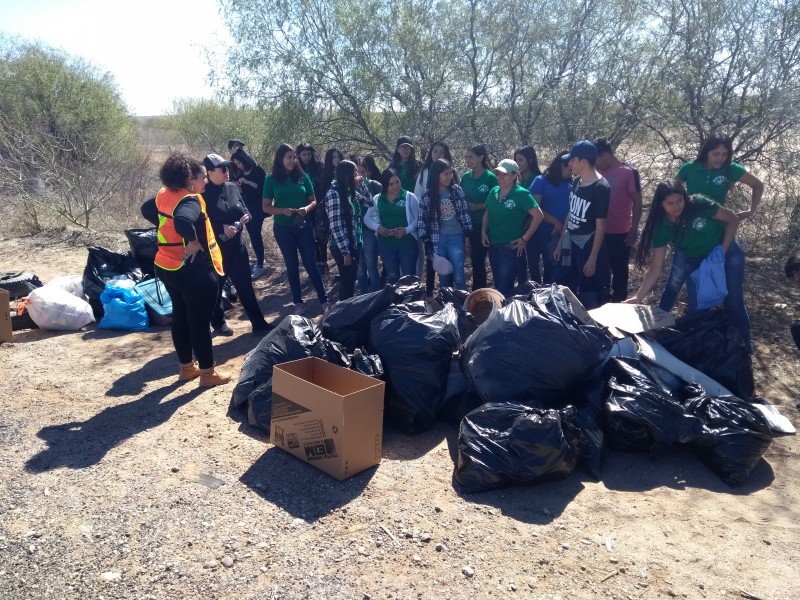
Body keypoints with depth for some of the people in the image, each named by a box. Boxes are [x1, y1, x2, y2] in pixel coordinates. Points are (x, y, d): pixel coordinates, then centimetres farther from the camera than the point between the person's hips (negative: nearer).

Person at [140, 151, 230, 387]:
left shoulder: (164, 195, 5)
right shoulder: (191, 201, -21)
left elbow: (146, 210, 23)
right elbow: (183, 220, -42)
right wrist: (193, 242, -27)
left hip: (167, 267, 9)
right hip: (193, 270, -9)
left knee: (180, 317, 18)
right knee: (200, 321, 2)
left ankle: (186, 366, 30)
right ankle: (207, 372, 13)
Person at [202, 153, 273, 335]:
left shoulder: (232, 187, 5)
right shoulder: (203, 194, -13)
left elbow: (244, 208, 12)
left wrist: (246, 216, -10)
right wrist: (222, 227, -23)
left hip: (236, 245, 5)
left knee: (245, 285, 9)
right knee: (216, 287, 13)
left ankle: (258, 323, 15)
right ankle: (218, 322, 32)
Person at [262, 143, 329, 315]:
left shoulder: (302, 176, -1)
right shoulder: (271, 179, -4)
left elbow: (313, 200, 5)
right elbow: (266, 207, -2)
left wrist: (307, 208, -17)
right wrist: (283, 210, -19)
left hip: (303, 226, 0)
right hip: (283, 229, 0)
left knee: (311, 264, 3)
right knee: (292, 266, 10)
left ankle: (324, 300, 10)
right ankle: (298, 302, 19)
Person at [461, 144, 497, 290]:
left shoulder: (490, 177, -7)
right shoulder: (466, 177, 8)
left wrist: (478, 206, -17)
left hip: (483, 225, -5)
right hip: (469, 224, 5)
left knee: (479, 260, -1)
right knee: (474, 260, 9)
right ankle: (476, 292, 20)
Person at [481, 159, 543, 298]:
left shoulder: (521, 194, -13)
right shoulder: (493, 192, 5)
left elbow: (539, 216, -16)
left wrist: (525, 239, -14)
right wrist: (483, 231, 3)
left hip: (511, 248, -6)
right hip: (493, 246, 7)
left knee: (504, 288, -5)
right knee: (498, 285, 17)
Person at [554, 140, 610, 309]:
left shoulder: (600, 188, -18)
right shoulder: (576, 181, 3)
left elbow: (600, 226, -17)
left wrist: (593, 259, -17)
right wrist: (560, 243, 12)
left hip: (589, 245, -7)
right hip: (571, 243, 7)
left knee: (588, 295, 4)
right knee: (568, 289, 18)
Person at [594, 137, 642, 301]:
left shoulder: (629, 172, -8)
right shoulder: (598, 172, 5)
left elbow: (637, 202, -7)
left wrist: (634, 229, -11)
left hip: (621, 233, -4)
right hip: (600, 231, 4)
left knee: (619, 270, 9)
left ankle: (617, 302, 21)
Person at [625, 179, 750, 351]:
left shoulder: (699, 204, -28)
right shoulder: (662, 228, -21)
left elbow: (733, 220, -14)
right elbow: (656, 269, -21)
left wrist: (722, 251, -22)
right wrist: (638, 297, -30)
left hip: (726, 254, -2)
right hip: (696, 262, 2)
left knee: (734, 305, 4)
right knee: (696, 308, -1)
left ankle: (744, 348, 25)